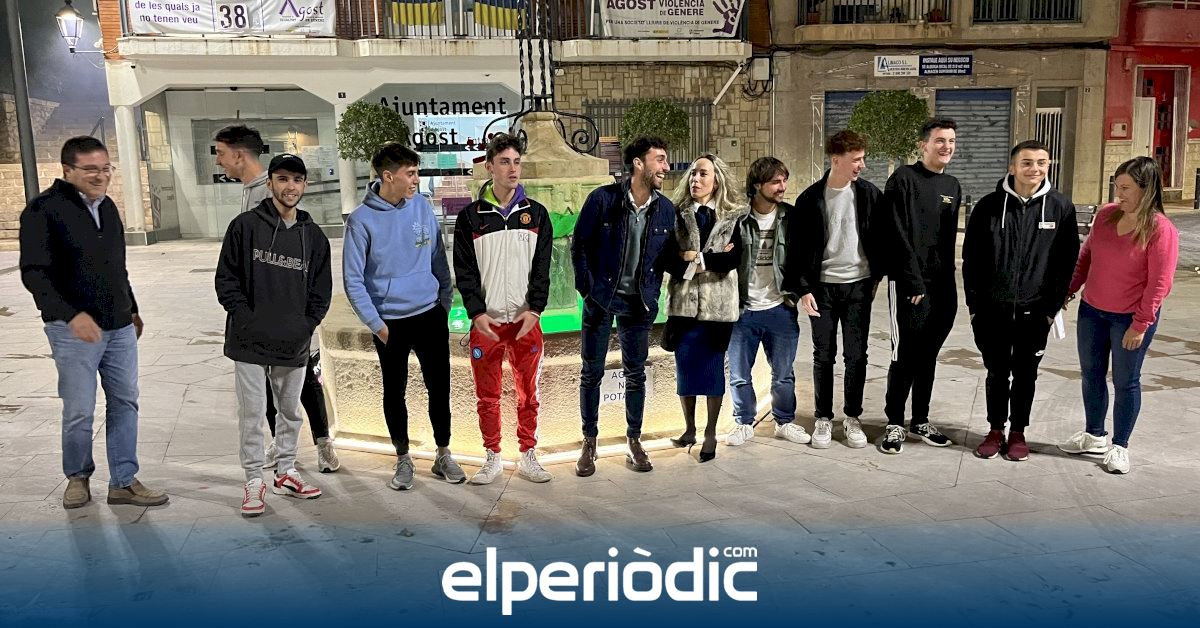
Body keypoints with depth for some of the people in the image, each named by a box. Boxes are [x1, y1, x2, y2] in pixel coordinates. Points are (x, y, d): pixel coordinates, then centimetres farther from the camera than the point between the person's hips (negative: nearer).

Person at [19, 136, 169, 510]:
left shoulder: (108, 207, 12)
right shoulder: (44, 210, -10)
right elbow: (34, 273, -17)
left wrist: (132, 309, 24)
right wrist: (72, 314, -28)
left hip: (120, 327, 6)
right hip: (74, 329, -6)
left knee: (125, 403, 8)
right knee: (79, 412, 2)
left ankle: (123, 482, 16)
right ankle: (78, 477, 25)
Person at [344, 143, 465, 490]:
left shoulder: (422, 206, 0)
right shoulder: (362, 220, -9)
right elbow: (353, 280, -7)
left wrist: (445, 304, 6)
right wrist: (375, 323, -11)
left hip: (430, 315, 3)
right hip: (390, 322, -2)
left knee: (440, 387, 8)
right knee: (394, 393, 10)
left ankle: (443, 456, 24)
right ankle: (403, 459, 26)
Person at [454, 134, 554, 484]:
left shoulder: (536, 214, 6)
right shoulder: (471, 217, 3)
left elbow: (542, 267, 3)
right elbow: (464, 270, 0)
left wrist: (534, 310, -9)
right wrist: (476, 312, -11)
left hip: (526, 321, 1)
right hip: (486, 322, -1)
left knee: (528, 395, 7)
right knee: (487, 396, 6)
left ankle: (528, 457, 20)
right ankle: (493, 459, 20)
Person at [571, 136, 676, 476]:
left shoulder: (666, 209, -1)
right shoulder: (603, 198, -11)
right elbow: (579, 244, -4)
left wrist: (652, 294, 2)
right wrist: (587, 288, -7)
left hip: (638, 303, 2)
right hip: (601, 298, -2)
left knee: (636, 374, 9)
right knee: (592, 373, 5)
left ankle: (634, 441, 23)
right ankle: (589, 444, 18)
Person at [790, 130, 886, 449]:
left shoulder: (870, 194, 0)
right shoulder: (810, 198, -4)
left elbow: (880, 237, 8)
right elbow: (800, 247, -2)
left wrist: (878, 274, 4)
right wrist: (804, 288, -7)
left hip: (858, 285, 1)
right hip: (822, 287, -1)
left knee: (856, 355, 4)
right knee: (824, 355, 6)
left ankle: (852, 418, 18)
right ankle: (823, 419, 17)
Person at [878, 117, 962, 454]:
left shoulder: (952, 186, 15)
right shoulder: (903, 179, -6)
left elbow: (949, 238, 18)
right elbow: (898, 236, -12)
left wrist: (947, 282, 11)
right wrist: (914, 282, -15)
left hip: (942, 286, 6)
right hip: (908, 284, -6)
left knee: (929, 356, 12)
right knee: (905, 355, -4)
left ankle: (921, 420, 23)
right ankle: (895, 423, 8)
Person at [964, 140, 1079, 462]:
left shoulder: (1060, 207, -2)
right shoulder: (988, 206, -3)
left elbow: (1067, 260, 1)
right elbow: (971, 258, 1)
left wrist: (1053, 305, -3)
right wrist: (974, 304, -1)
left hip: (1035, 310, 0)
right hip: (993, 309, 0)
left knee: (1025, 374, 11)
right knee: (996, 372, 10)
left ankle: (1018, 432, 25)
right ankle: (996, 431, 25)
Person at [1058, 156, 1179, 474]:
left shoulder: (1161, 229, -16)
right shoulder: (1105, 214, 1)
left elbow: (1159, 283, -16)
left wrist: (1140, 325, -17)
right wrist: (1070, 289, 11)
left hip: (1131, 318, -6)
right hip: (1092, 311, 6)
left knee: (1125, 382, 6)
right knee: (1091, 375, 15)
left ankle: (1120, 446, 20)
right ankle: (1094, 435, 31)